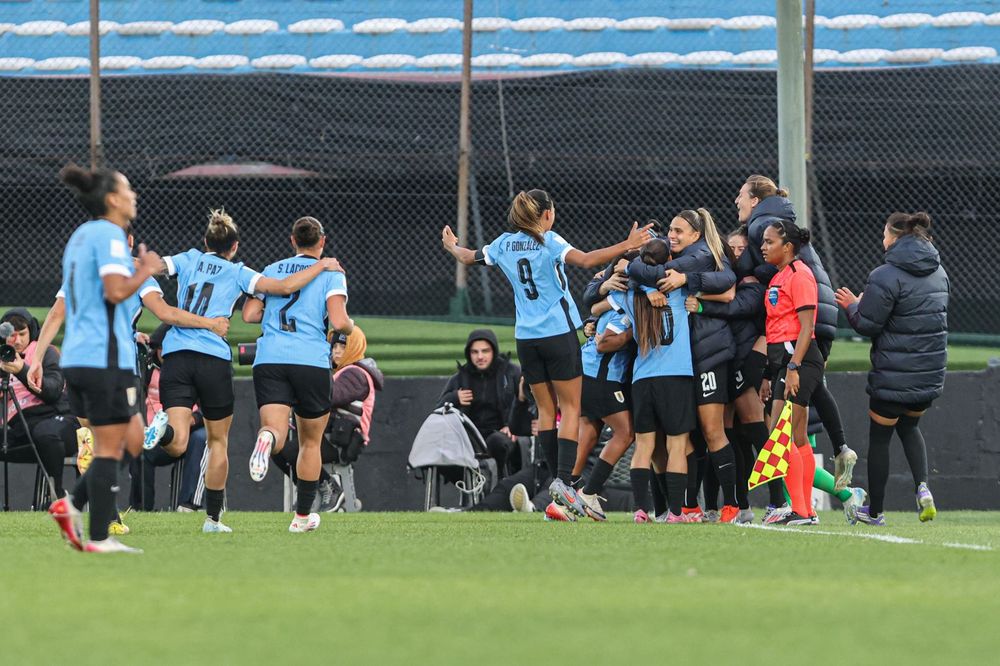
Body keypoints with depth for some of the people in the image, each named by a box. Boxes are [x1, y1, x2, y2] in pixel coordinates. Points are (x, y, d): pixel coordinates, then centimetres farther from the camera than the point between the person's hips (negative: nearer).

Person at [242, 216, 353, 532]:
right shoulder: (331, 273, 4)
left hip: (269, 361, 2)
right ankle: (302, 515, 21)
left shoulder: (271, 271, 15)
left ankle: (268, 438, -51)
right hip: (311, 361, -1)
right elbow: (338, 322, -8)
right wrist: (350, 327, 15)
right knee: (311, 442, 15)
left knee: (275, 428, -12)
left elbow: (249, 314, 11)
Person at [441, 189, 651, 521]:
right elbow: (586, 260, -24)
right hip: (558, 332, -5)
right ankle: (564, 480, -14)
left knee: (546, 408, 11)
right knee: (570, 407, -1)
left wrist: (452, 246, 45)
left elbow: (469, 257, 23)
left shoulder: (505, 244, 8)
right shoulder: (548, 241, -9)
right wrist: (626, 246, -22)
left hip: (526, 338, 5)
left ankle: (560, 483, 8)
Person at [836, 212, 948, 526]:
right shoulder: (938, 273, 7)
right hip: (931, 371, 7)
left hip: (894, 374, -7)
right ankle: (922, 486, 3)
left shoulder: (886, 276, -17)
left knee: (879, 436, 10)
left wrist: (853, 306, 5)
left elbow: (868, 324, -17)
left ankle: (875, 511, 19)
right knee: (909, 426, 27)